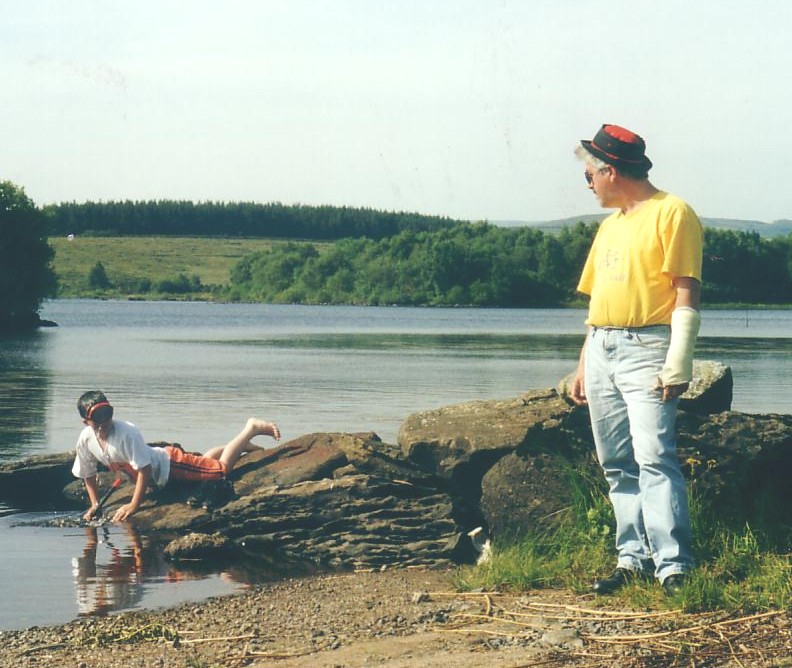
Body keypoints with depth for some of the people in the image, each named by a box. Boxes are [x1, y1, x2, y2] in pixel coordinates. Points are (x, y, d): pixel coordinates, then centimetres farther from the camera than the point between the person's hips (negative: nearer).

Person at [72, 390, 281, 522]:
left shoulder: (127, 432, -35)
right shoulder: (85, 440, -15)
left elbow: (144, 469, -34)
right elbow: (87, 474, 3)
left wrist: (134, 505, -33)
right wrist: (95, 504, 0)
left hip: (168, 463, -8)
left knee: (221, 468, -8)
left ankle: (251, 429, 11)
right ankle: (241, 445, 47)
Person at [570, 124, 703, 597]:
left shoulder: (671, 213, -4)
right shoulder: (610, 226, 22)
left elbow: (687, 294, -10)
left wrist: (677, 366, -18)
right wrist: (584, 365, 20)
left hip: (646, 349, -8)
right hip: (602, 351, 8)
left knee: (654, 456, -17)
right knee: (618, 464, 6)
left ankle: (674, 566, -20)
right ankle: (634, 558, 10)